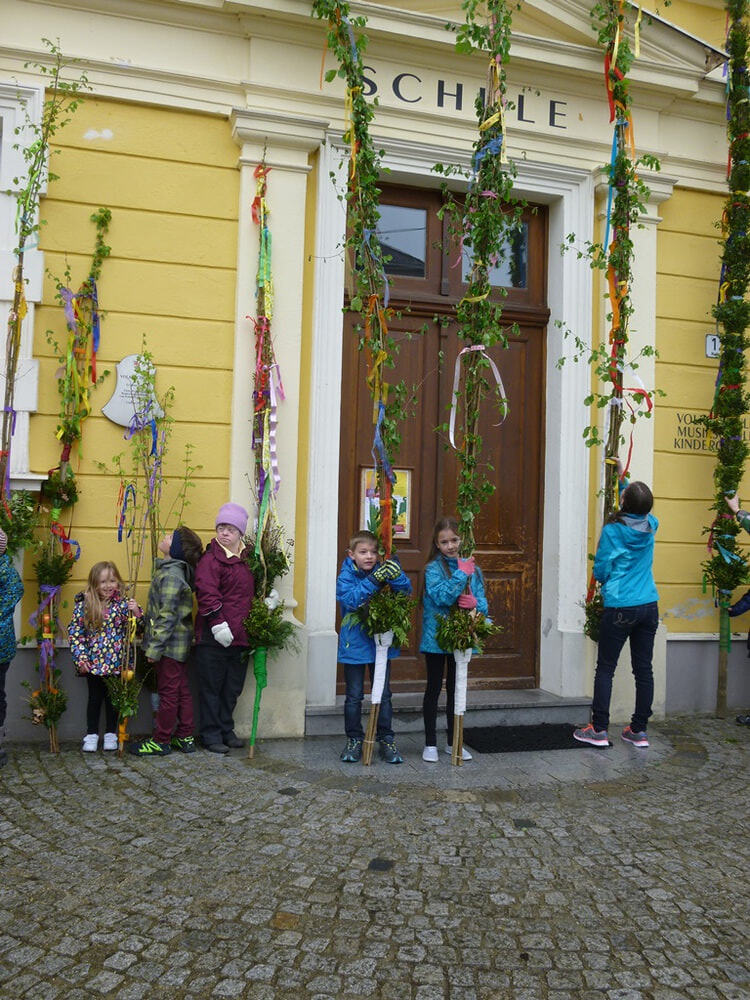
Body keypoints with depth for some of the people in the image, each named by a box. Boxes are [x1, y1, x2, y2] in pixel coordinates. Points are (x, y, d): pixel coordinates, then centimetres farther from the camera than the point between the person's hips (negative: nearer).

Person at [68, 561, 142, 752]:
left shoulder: (123, 603, -7)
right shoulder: (83, 604, -7)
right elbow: (74, 632, -4)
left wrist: (136, 612, -28)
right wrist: (80, 658, -9)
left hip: (116, 663, 0)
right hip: (92, 663, 0)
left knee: (113, 698, 13)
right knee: (95, 697, 11)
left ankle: (111, 733, 27)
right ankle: (91, 734, 25)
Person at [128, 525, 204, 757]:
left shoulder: (171, 574, -20)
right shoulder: (178, 570, 9)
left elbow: (167, 615, -21)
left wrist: (154, 648, -19)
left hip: (169, 642, -9)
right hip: (179, 642, 9)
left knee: (168, 692, 2)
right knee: (181, 690, 14)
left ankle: (161, 741, 13)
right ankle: (185, 737, 24)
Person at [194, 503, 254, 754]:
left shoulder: (246, 560, 12)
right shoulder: (211, 559, -10)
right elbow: (207, 594, -18)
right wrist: (218, 624, -22)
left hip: (240, 637, 7)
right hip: (213, 637, -7)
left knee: (232, 688, 16)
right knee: (211, 687, 4)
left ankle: (226, 730, 29)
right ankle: (211, 734, 15)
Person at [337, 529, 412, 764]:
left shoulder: (383, 571, -4)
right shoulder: (346, 576, -11)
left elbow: (406, 592, -13)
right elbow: (350, 599, -29)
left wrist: (396, 576, -33)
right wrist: (374, 581, -39)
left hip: (381, 643, 2)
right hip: (354, 645, -2)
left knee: (384, 695, 11)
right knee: (354, 696, 10)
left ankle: (386, 740, 23)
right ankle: (354, 740, 24)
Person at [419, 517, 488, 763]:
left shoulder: (471, 567, 3)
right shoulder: (433, 567, -9)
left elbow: (482, 601, 1)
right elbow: (441, 596, -24)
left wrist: (476, 604, -20)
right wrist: (461, 574, -25)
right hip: (436, 637, -4)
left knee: (455, 688, 14)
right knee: (434, 688, 7)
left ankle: (453, 742, 27)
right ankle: (430, 743, 17)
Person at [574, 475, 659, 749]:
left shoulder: (612, 530, -11)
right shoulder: (650, 526, 4)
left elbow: (601, 572, -7)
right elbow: (642, 508, 29)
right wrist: (622, 479, 37)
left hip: (620, 609, -5)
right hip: (649, 606, 5)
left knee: (605, 668, 2)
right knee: (643, 669, 9)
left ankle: (599, 729, 4)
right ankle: (639, 730, 16)